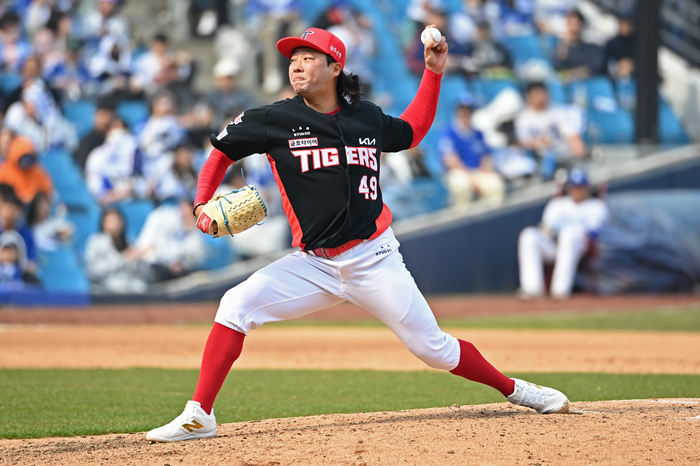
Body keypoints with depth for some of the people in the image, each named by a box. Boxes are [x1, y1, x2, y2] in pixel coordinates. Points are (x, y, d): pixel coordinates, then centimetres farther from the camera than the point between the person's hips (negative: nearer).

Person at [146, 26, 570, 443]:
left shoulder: (367, 117, 3)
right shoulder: (273, 121, -3)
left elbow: (411, 133, 24)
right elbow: (220, 154, 9)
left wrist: (434, 71, 17)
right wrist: (202, 206, -7)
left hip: (375, 260, 0)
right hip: (313, 265, 0)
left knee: (434, 349, 0)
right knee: (237, 305, -20)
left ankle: (513, 389, 24)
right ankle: (199, 416, -16)